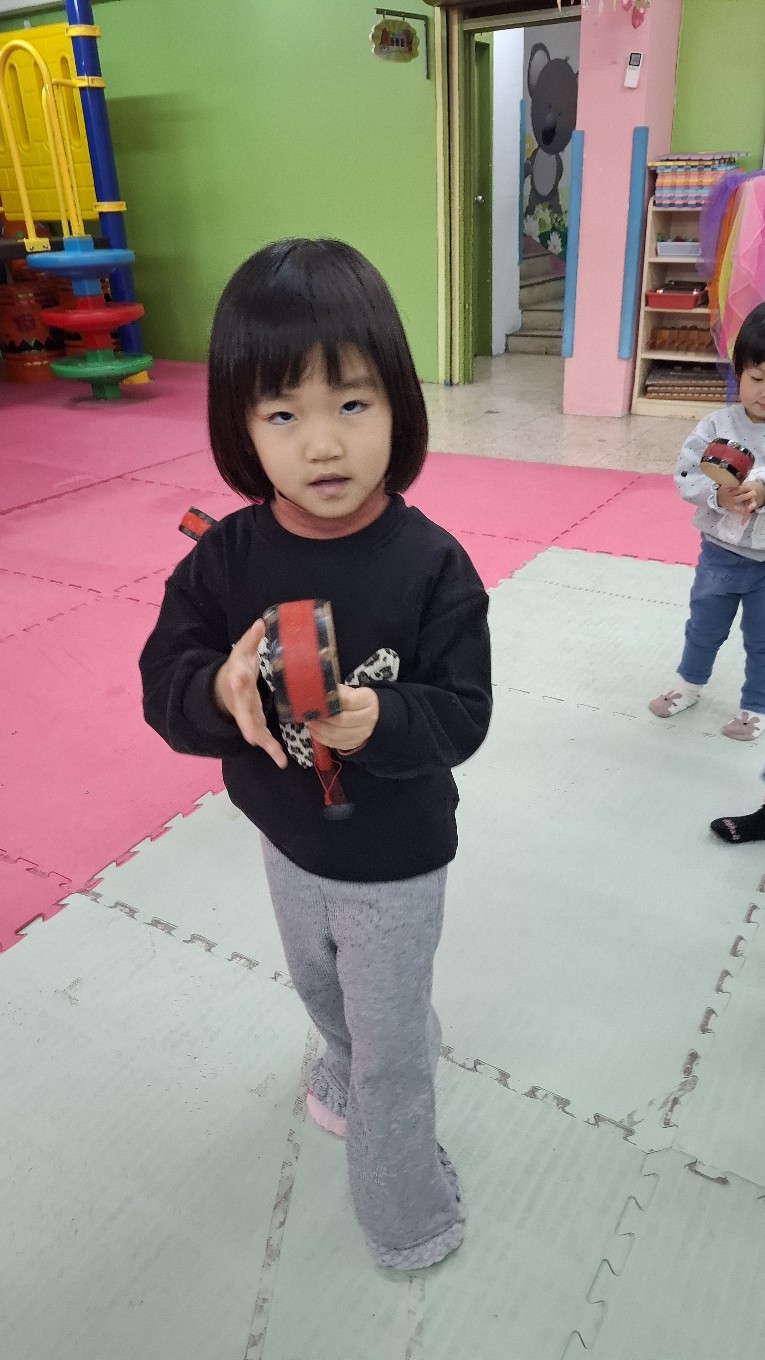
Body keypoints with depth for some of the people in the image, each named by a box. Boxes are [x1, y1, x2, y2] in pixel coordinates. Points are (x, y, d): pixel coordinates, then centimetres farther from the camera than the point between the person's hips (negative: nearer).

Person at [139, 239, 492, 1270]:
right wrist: (219, 691, -37)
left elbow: (463, 715, -20)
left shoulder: (430, 564, -24)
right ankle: (351, 1069, 67)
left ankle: (406, 1212, 45)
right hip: (287, 842, 4)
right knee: (324, 993, 32)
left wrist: (381, 721, -40)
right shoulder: (227, 556, -15)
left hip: (394, 862, -4)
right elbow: (164, 686, -14)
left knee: (389, 1045, 17)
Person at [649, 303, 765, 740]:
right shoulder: (718, 425, -11)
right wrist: (718, 495, -27)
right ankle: (689, 684, 46)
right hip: (720, 553, 1)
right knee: (704, 628, 22)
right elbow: (685, 474, -11)